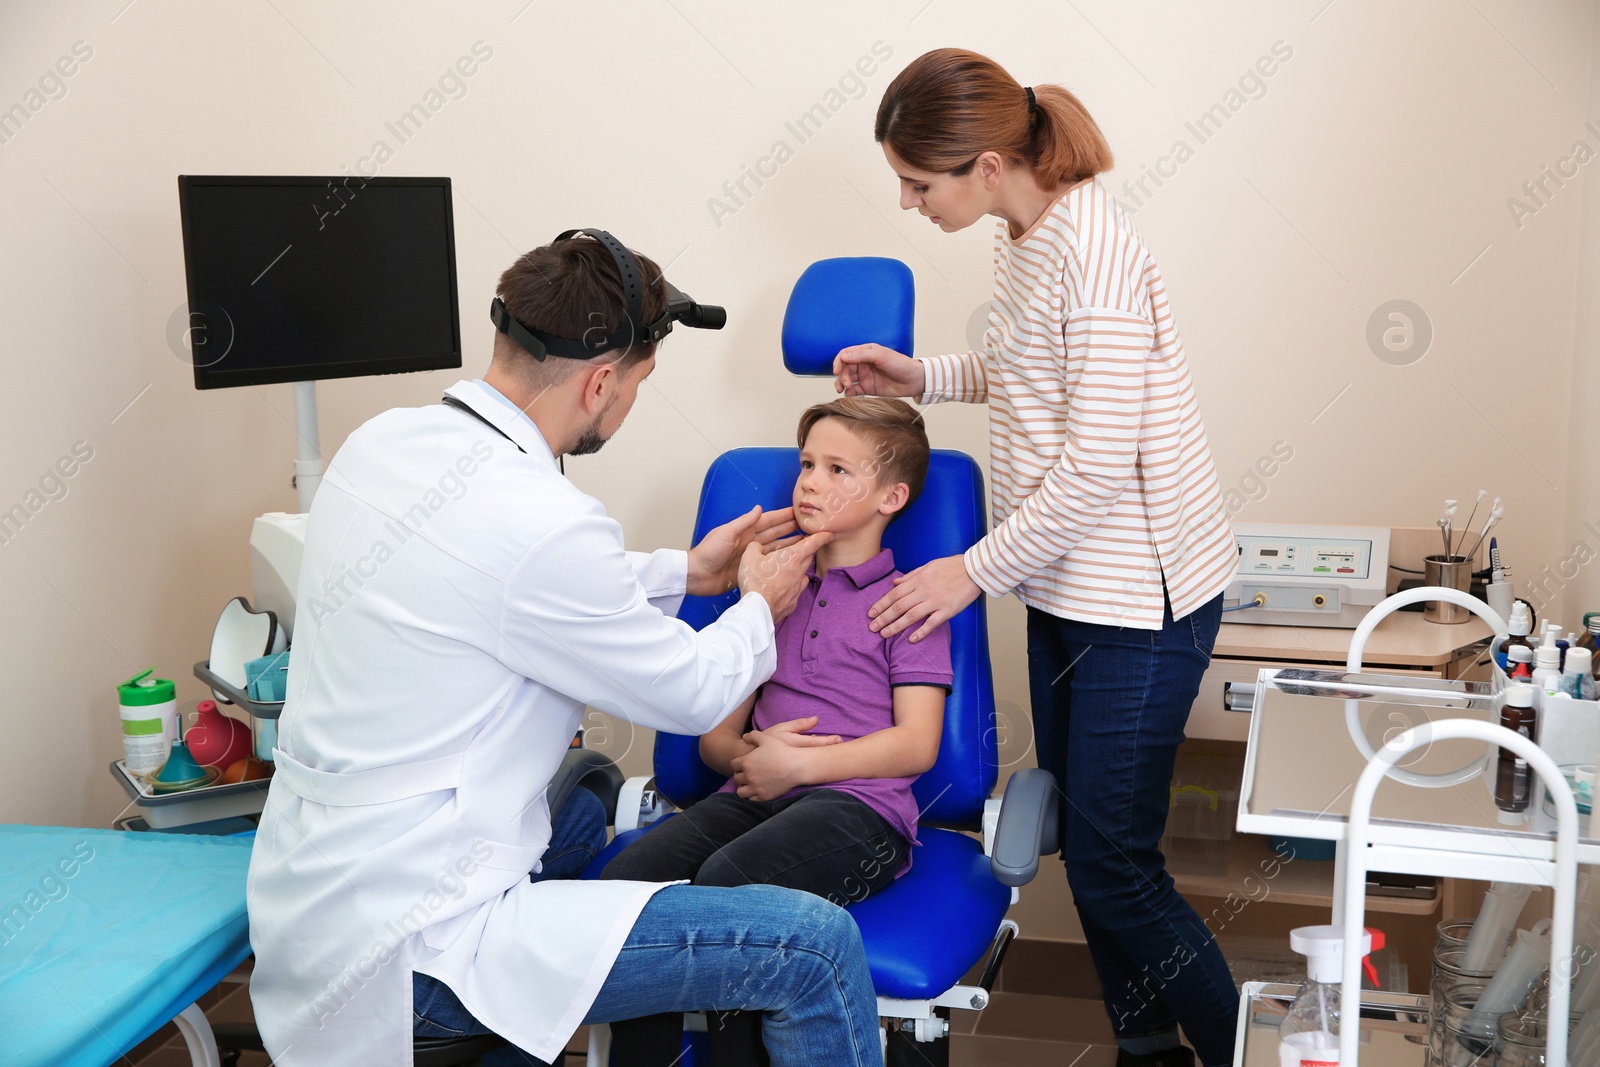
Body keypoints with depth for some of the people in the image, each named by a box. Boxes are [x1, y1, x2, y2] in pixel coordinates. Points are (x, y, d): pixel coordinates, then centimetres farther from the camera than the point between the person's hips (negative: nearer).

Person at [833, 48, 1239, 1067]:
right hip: (1069, 582, 10)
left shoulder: (1089, 247, -23)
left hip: (1140, 597, -9)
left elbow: (1099, 464, -24)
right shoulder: (1025, 235, 6)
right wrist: (921, 376, 9)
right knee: (1085, 839, 16)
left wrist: (975, 570, -17)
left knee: (1113, 866, -3)